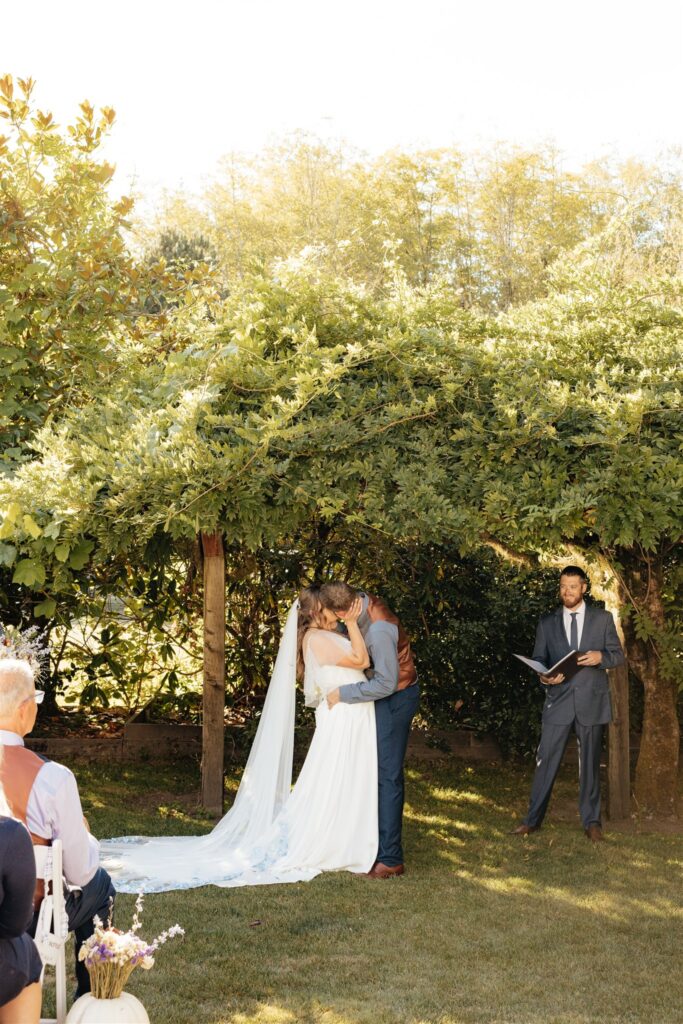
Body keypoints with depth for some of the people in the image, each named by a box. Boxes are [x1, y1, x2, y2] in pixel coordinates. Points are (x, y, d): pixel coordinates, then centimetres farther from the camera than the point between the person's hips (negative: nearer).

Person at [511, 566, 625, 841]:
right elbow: (538, 660, 7)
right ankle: (533, 820, 6)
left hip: (591, 701, 0)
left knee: (589, 762, 6)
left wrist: (601, 657, -16)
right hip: (558, 699, 0)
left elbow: (618, 656, 6)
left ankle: (591, 821, 16)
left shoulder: (602, 619, 6)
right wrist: (544, 676, -15)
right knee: (546, 760, -2)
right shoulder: (547, 623, 8)